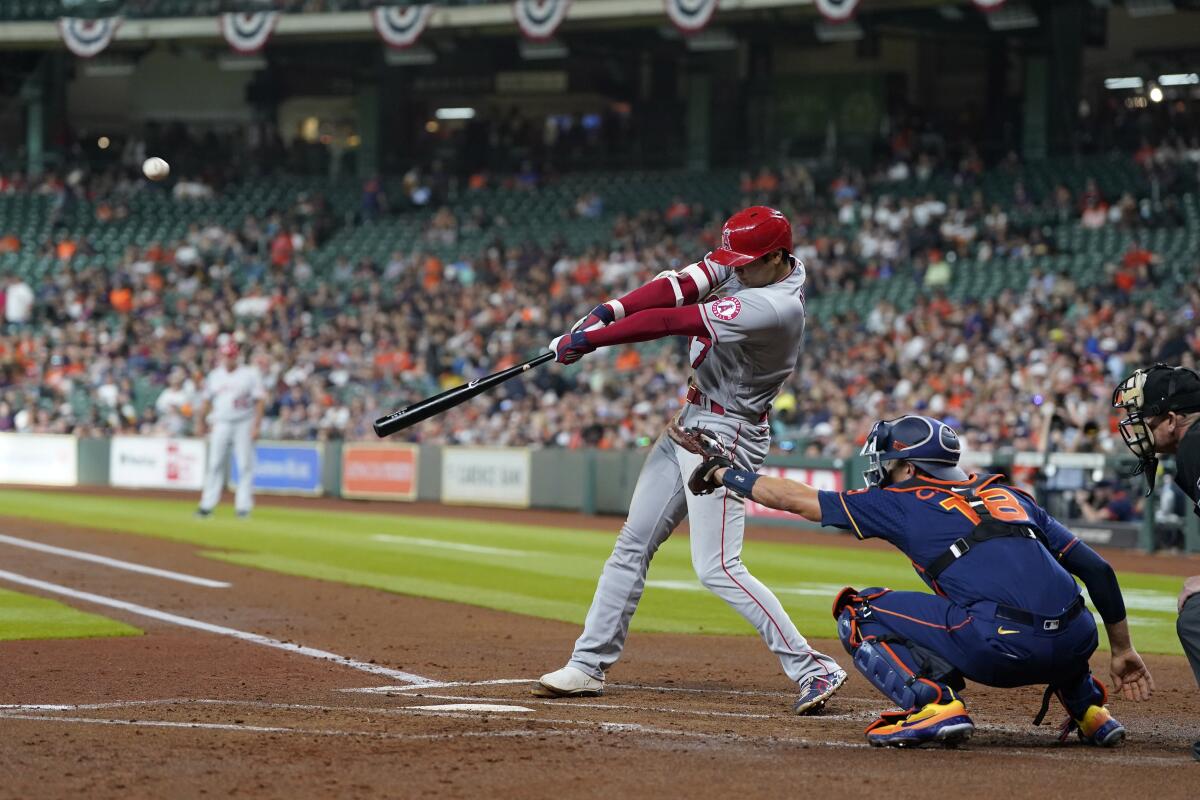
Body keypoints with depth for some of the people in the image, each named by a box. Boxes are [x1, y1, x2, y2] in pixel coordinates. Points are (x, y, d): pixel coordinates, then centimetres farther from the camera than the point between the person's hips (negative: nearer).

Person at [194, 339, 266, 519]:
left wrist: (256, 425, -13)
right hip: (221, 424, 3)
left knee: (245, 465, -4)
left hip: (244, 424, -3)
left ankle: (243, 505, 1)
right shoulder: (214, 375, 11)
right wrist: (200, 422, 10)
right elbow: (207, 401, 17)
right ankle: (207, 505, 2)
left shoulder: (250, 374, -2)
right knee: (214, 464, 0)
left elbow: (259, 401, -5)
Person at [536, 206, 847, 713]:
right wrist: (609, 310, -21)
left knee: (717, 568, -15)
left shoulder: (773, 308, -27)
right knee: (633, 544, 10)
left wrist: (587, 339, -21)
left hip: (726, 434, -10)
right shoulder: (744, 266, -1)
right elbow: (681, 287, -7)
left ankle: (812, 668, -11)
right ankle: (589, 666, 16)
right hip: (691, 419, 10)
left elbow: (670, 322, -26)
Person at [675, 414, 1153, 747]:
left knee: (858, 612, 10)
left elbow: (794, 498, 22)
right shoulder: (1012, 498, 27)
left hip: (1001, 652, -6)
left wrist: (726, 474, 36)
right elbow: (1097, 570, 22)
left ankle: (934, 705, -7)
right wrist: (1122, 651, 30)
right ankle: (1090, 708, 26)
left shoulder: (903, 501, 14)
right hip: (1074, 648, 6)